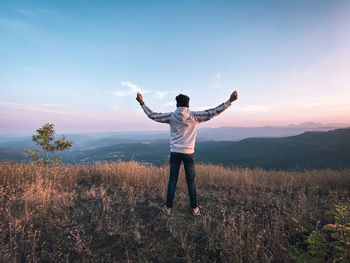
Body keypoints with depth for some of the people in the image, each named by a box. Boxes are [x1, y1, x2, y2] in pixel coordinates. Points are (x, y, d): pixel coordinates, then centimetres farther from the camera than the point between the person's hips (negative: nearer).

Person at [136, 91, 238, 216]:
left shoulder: (171, 116, -2)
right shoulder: (194, 116, -5)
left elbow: (152, 115, 2)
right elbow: (212, 113, -5)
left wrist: (142, 102, 12)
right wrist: (229, 101, -1)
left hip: (175, 153, 1)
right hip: (188, 153, 0)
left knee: (172, 180, 10)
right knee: (191, 180, 11)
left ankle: (168, 207, 21)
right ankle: (195, 208, 22)